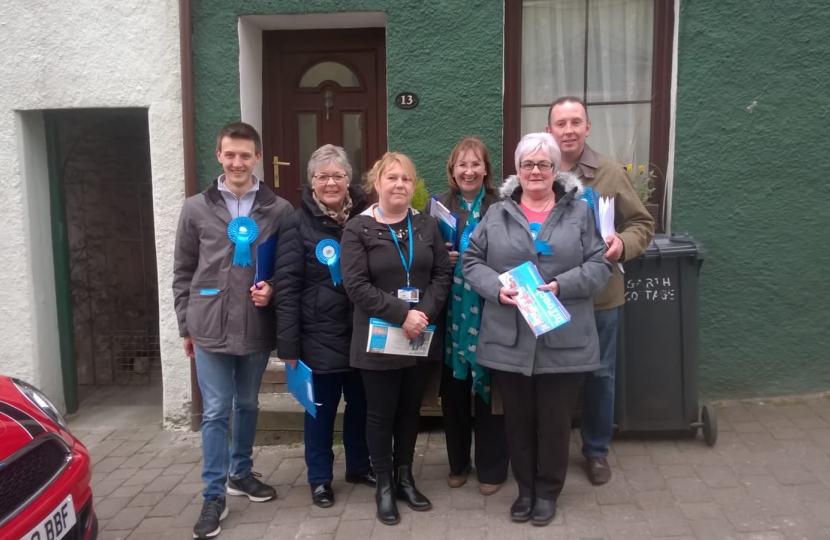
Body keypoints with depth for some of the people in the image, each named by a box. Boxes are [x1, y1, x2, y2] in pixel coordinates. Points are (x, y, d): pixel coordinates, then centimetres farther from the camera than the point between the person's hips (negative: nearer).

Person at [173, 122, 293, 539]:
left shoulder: (279, 210, -1)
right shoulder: (196, 208, 2)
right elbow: (182, 273, 6)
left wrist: (272, 287, -14)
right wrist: (185, 325, 6)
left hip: (257, 329, 1)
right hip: (210, 329, -1)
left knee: (248, 406, 17)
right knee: (216, 412, 3)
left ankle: (241, 473, 36)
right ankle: (214, 495, 15)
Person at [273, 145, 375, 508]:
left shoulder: (364, 217, 3)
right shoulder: (298, 224, -6)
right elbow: (286, 285, -8)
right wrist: (288, 342, -12)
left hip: (361, 332, 3)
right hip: (319, 335, -3)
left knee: (361, 403, 16)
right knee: (321, 407, 9)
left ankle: (359, 466, 36)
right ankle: (320, 478, 27)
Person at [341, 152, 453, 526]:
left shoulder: (427, 226, 7)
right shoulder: (358, 229, -6)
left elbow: (443, 273, 2)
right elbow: (356, 285, -14)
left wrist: (425, 312, -14)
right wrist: (401, 314, -20)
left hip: (421, 337, 4)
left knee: (410, 409, 15)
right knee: (381, 413, 7)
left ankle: (405, 478, 31)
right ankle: (384, 485, 22)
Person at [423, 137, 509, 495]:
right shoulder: (436, 206, 5)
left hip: (489, 313, -2)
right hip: (450, 313, 2)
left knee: (488, 389, 6)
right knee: (453, 391, 11)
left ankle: (491, 468, 23)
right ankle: (457, 463, 30)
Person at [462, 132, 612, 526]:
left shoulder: (579, 212, 4)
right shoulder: (497, 214, 7)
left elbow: (599, 265, 0)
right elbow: (471, 261, 5)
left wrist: (562, 285, -17)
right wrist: (496, 288, -13)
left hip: (562, 340, -1)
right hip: (509, 340, 1)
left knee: (555, 420, 10)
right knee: (517, 419, 14)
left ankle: (548, 491, 29)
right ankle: (525, 488, 33)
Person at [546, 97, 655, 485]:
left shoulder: (611, 173, -2)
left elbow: (642, 223, 3)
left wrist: (624, 243, -17)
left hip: (600, 294, 0)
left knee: (600, 373, 12)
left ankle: (596, 450, 32)